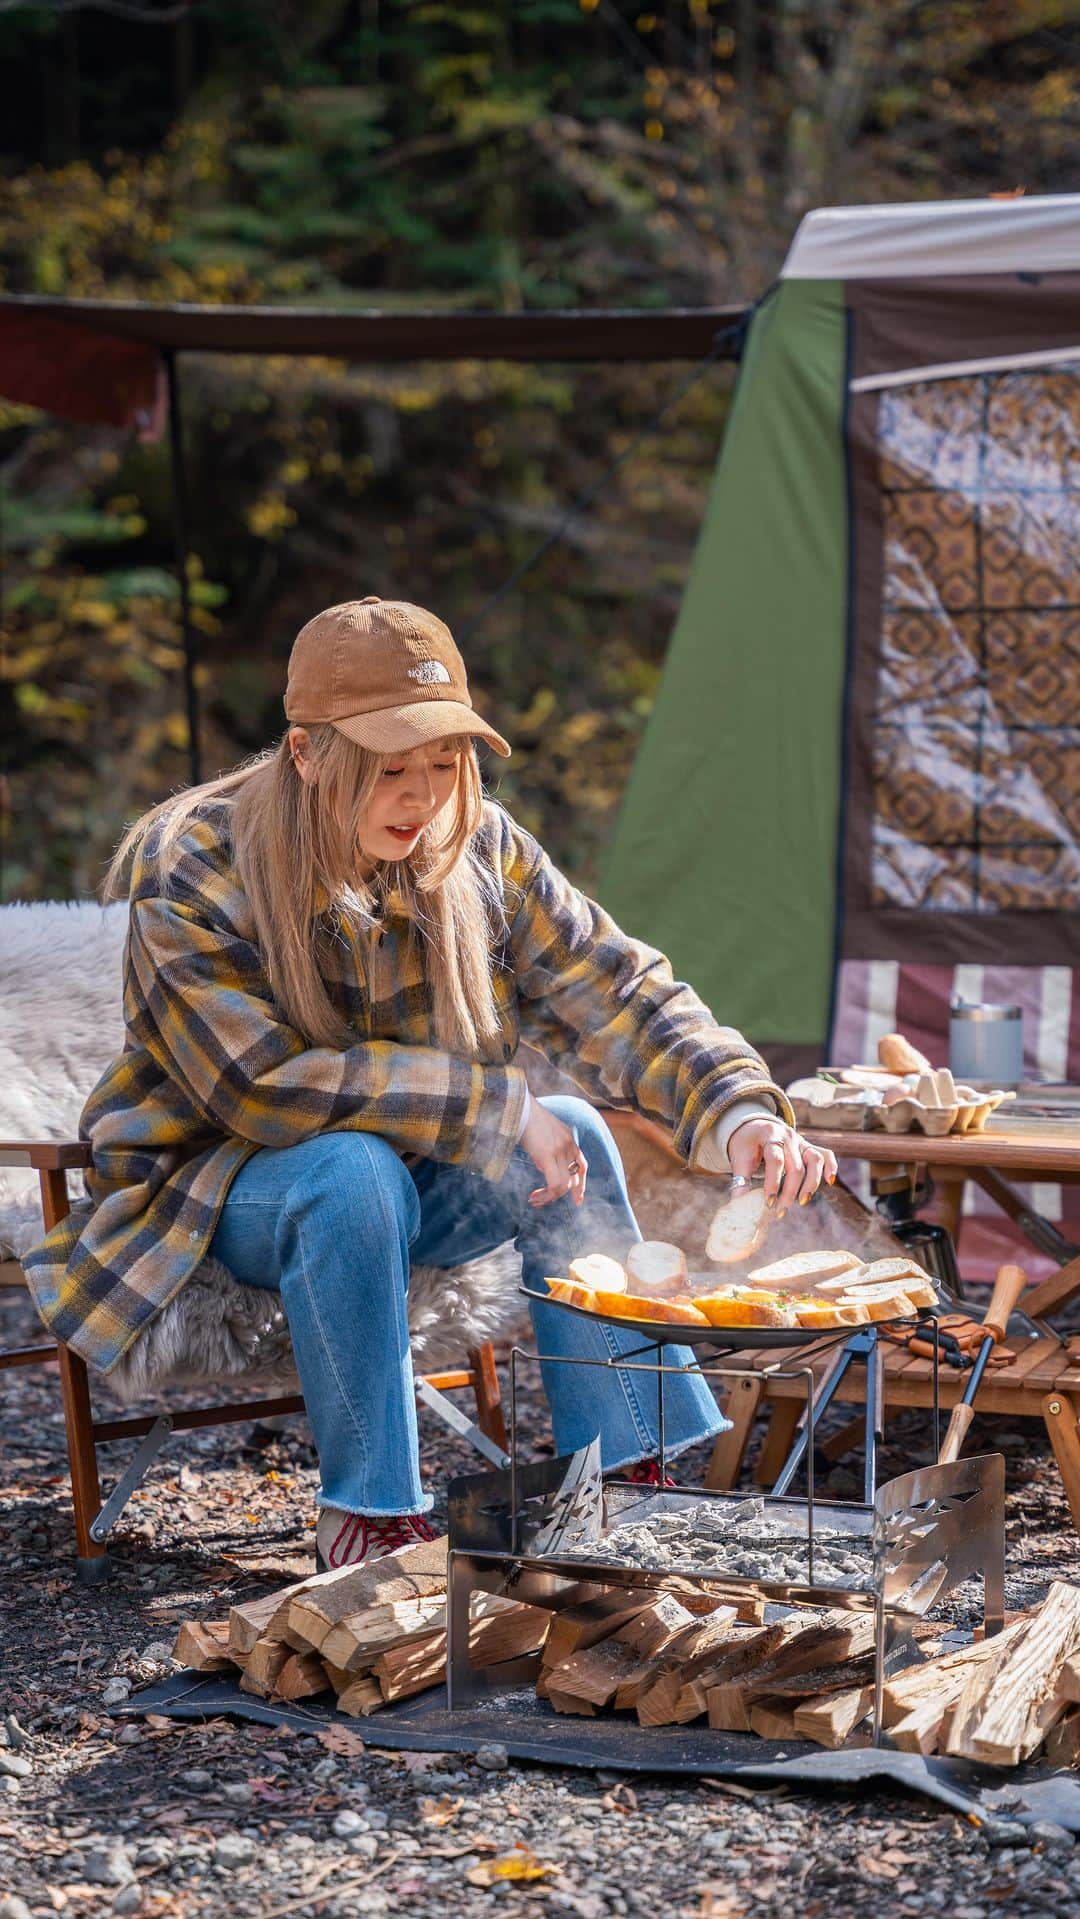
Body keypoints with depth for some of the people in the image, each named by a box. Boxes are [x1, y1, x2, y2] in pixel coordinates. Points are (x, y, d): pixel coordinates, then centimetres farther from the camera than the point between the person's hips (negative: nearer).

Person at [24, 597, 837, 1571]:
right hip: (209, 1191, -5)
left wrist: (739, 1110, -28)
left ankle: (625, 1480, -15)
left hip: (404, 1176, 5)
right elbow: (263, 1086, -28)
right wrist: (495, 1105, -30)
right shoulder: (190, 871, -22)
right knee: (355, 1169, -36)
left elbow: (617, 992, -9)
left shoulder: (476, 850, -8)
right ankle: (368, 1516, -23)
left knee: (571, 1138, -21)